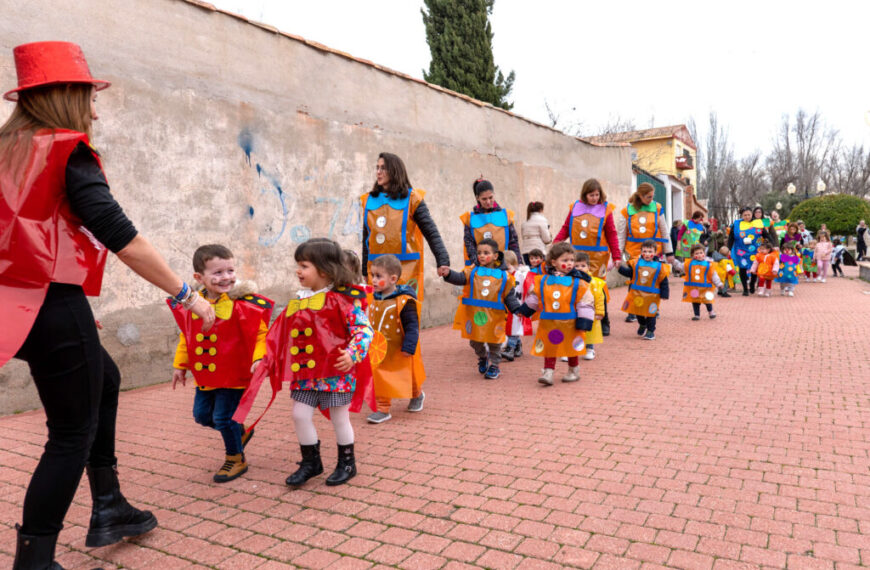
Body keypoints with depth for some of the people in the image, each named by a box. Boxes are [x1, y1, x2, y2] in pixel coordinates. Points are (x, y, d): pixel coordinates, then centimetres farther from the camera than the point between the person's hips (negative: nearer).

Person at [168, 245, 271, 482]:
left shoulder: (243, 304, -18)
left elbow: (261, 334, -16)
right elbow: (186, 336, 13)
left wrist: (258, 358, -30)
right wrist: (180, 365, 17)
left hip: (234, 374, -6)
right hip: (205, 375, 6)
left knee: (224, 417, -1)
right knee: (201, 414, 16)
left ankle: (236, 460, 23)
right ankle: (240, 432, 40)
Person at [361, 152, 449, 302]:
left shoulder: (411, 198, 1)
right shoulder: (369, 200, 12)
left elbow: (432, 233, -2)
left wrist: (443, 262, -12)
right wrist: (365, 271, 19)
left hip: (405, 269, -3)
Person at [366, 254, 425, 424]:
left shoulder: (404, 301, -20)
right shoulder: (375, 300, 2)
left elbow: (412, 326, -20)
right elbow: (371, 324, 13)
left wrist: (409, 347, -23)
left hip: (399, 352, -5)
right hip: (379, 352, 5)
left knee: (408, 377, 16)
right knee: (380, 379, 4)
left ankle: (417, 395, 44)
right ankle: (383, 409, 16)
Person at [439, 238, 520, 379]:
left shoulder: (504, 276, -1)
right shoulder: (473, 271, -1)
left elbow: (509, 296, 2)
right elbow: (460, 278, -17)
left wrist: (517, 309, -12)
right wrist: (449, 274, -37)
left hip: (494, 316, -1)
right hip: (474, 314, 1)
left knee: (494, 342, 9)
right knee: (475, 341, 15)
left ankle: (494, 366, 29)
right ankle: (482, 358, 44)